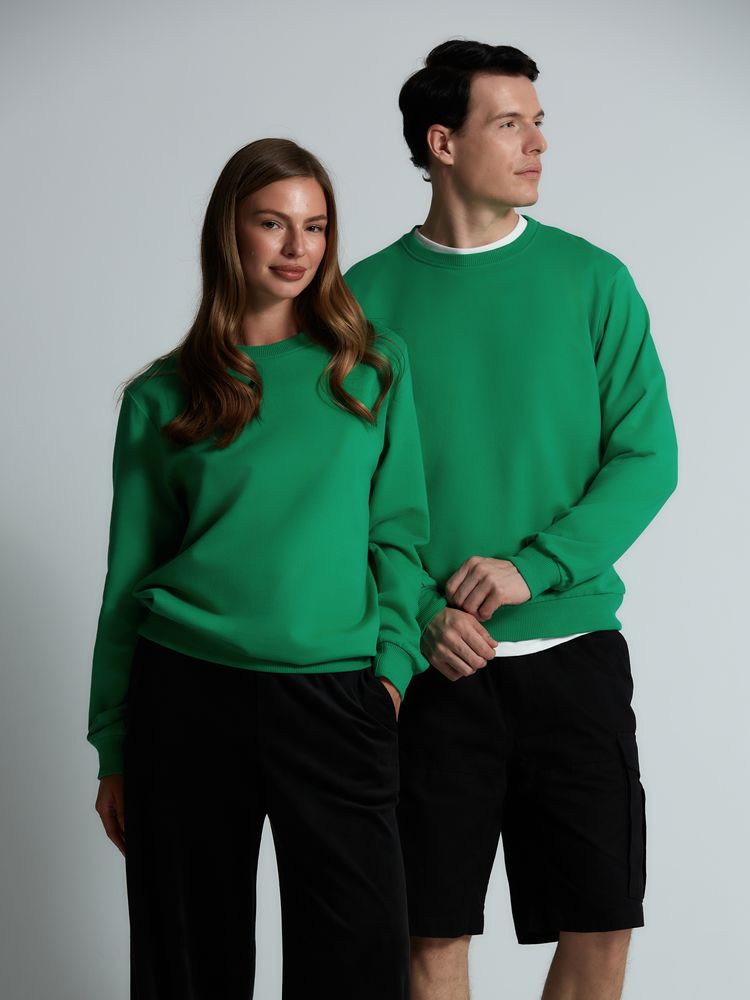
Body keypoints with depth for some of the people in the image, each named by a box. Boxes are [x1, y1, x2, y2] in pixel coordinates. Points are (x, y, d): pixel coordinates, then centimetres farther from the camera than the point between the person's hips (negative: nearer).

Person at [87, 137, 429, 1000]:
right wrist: (112, 749, 7)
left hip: (336, 699, 0)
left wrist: (394, 665, -7)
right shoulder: (163, 396, 7)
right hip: (187, 693, 0)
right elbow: (129, 573, 9)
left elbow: (398, 530, 7)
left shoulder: (376, 366, 9)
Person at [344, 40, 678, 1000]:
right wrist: (425, 614, -13)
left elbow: (646, 458, -2)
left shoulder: (592, 280, 3)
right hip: (431, 667, -1)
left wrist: (532, 568, -15)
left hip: (573, 650, 1)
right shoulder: (369, 295, 1)